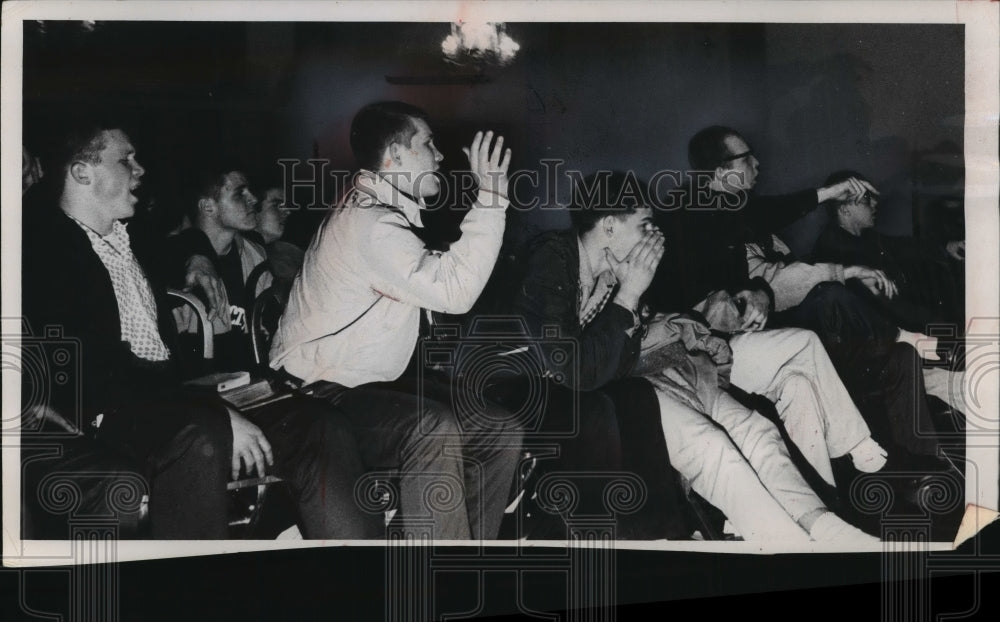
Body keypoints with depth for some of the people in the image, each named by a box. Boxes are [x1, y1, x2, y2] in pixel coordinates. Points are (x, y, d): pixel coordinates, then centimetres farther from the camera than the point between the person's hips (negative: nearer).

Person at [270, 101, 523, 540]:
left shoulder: (386, 210, 12)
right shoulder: (370, 224, -21)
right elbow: (455, 291, -29)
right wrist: (490, 198, -24)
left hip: (381, 381, 11)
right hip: (320, 396, -10)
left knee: (501, 432, -1)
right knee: (435, 432, -35)